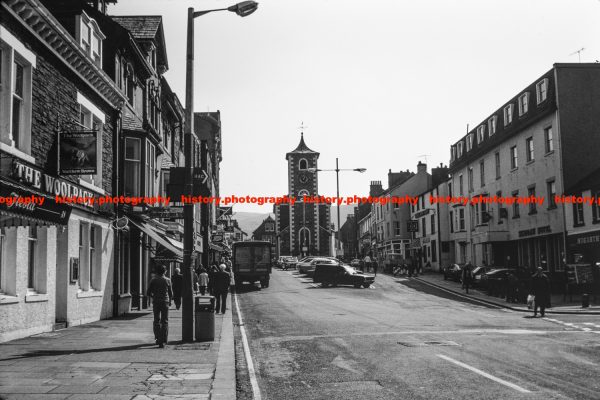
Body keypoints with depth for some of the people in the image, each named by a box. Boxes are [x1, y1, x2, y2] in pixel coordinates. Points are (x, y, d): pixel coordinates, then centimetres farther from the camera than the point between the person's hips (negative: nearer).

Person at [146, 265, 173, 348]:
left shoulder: (153, 280, 0)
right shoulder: (167, 280, -1)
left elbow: (148, 293, 1)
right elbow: (171, 293, 5)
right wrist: (170, 301, 24)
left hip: (156, 302, 1)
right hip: (165, 302, -1)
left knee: (156, 321, 15)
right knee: (164, 322, 0)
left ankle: (157, 339, 16)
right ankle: (163, 341, -7)